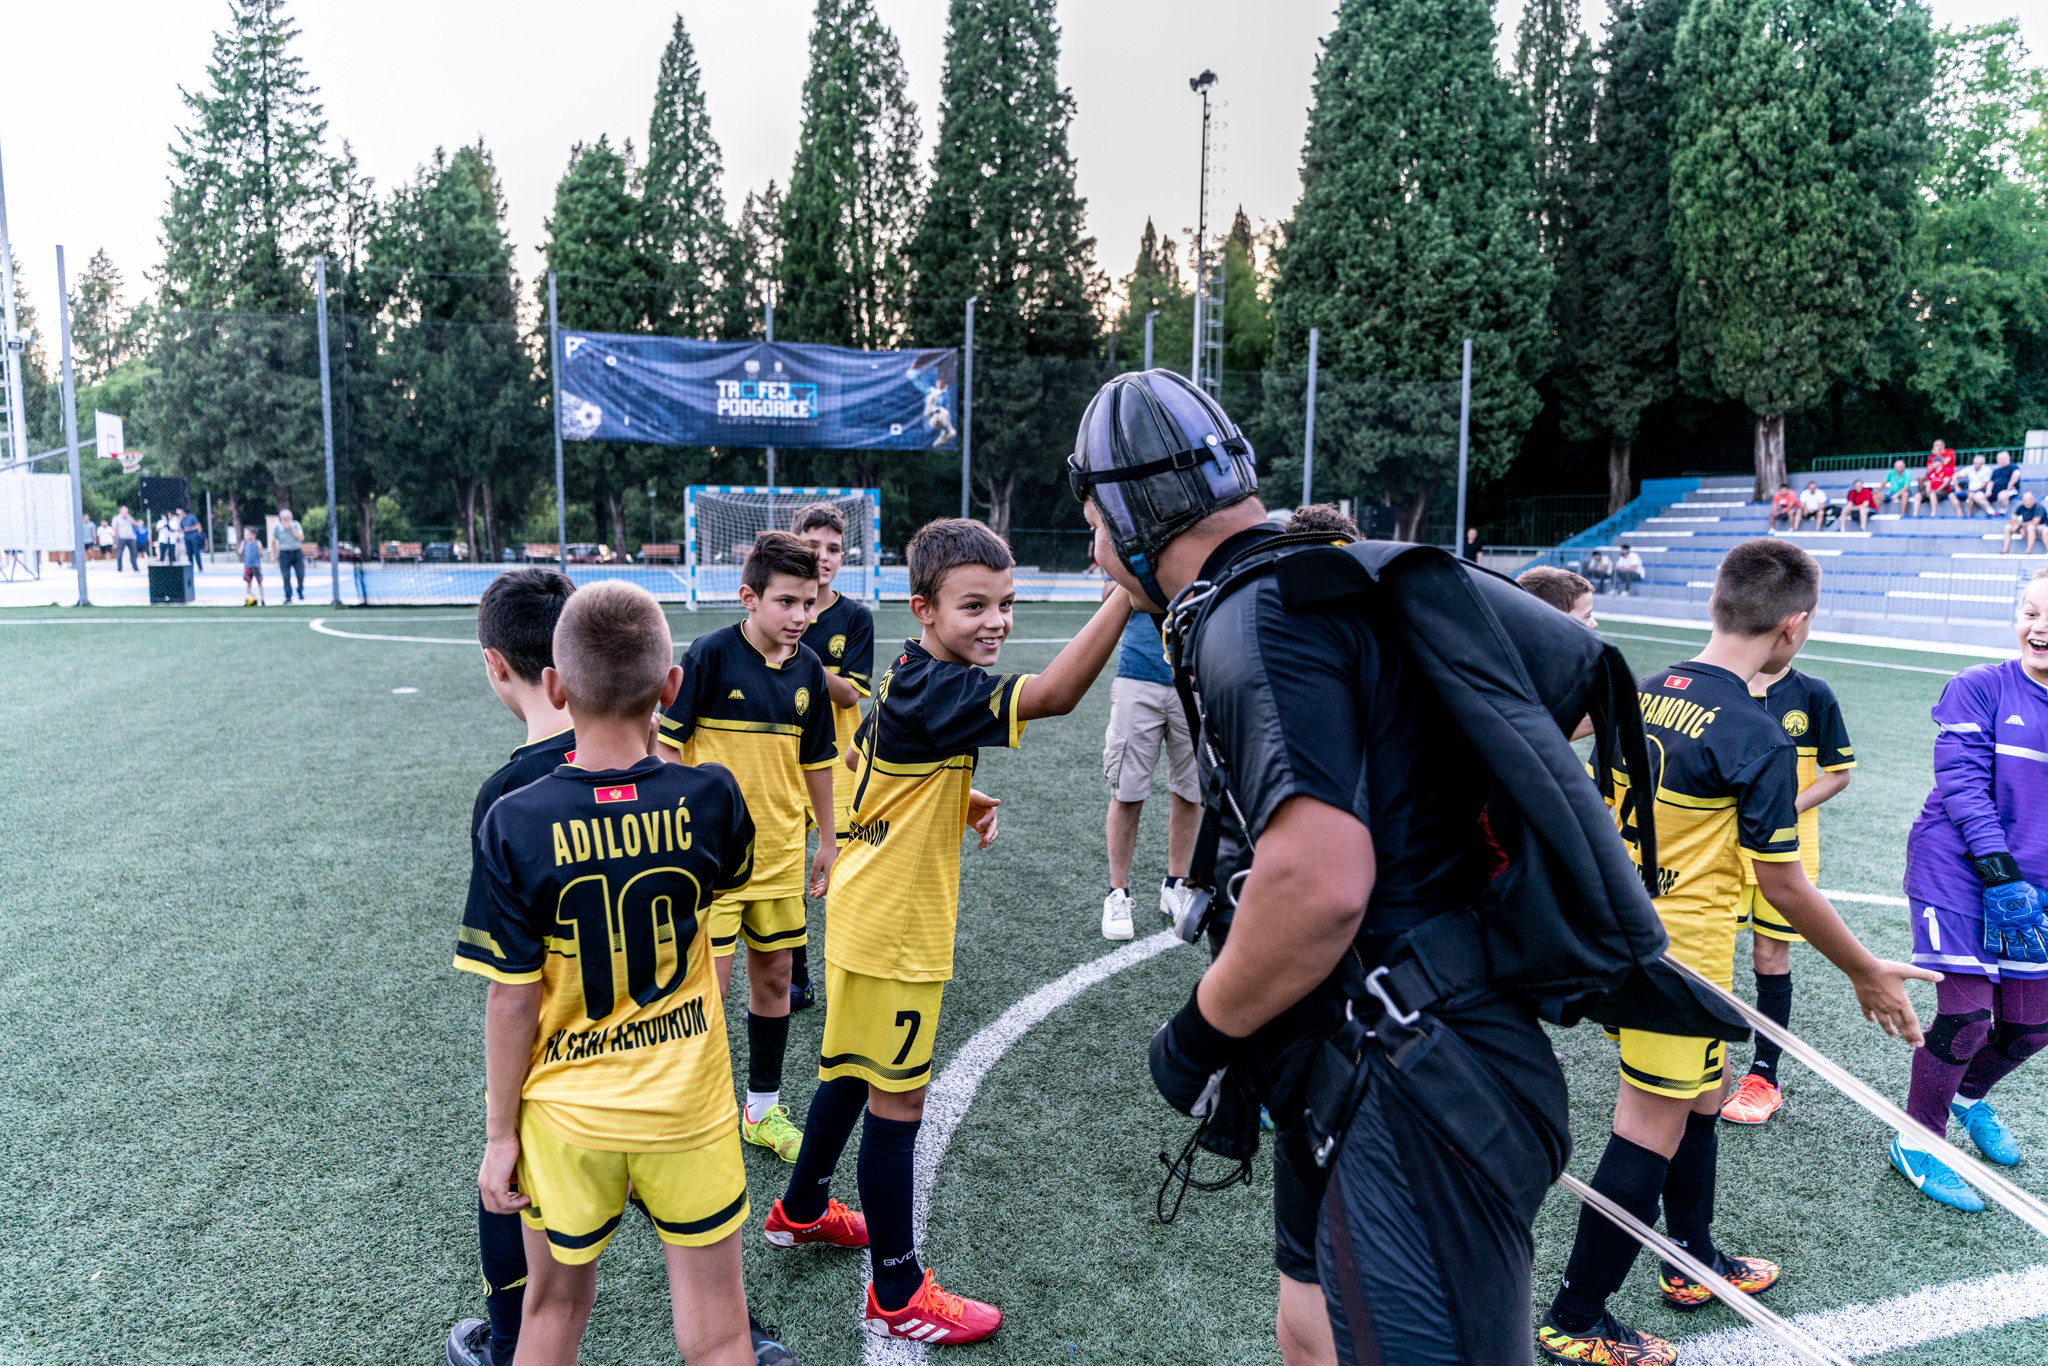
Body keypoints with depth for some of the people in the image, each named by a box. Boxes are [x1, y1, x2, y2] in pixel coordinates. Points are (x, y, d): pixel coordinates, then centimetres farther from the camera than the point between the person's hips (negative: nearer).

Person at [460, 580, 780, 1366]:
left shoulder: (514, 825, -17)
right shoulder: (708, 797, -14)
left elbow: (513, 1000, -12)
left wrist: (500, 1131, 2)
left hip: (565, 1119, 0)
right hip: (688, 1108, 0)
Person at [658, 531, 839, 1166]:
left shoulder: (807, 667, 1)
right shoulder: (711, 654, -14)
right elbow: (668, 744, -10)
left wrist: (828, 840, 15)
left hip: (781, 852, 5)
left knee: (773, 977, 14)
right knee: (709, 985, -2)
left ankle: (764, 1109, 31)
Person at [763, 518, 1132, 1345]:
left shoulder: (908, 680, 6)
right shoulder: (931, 691, -25)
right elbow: (1053, 695, -39)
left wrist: (961, 801, 5)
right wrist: (1126, 593, -46)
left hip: (867, 915, 10)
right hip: (893, 933, -10)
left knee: (854, 1075, 25)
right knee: (897, 1103, 2)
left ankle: (802, 1209, 45)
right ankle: (897, 1297, 18)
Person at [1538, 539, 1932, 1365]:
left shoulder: (1642, 693, 2)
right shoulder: (1757, 738, -19)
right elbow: (1783, 886, -14)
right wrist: (1868, 975, -1)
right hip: (1683, 952, -8)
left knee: (1700, 1094, 24)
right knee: (1652, 1128, 4)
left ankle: (1693, 1261, 42)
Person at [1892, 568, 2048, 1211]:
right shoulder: (1980, 687, -6)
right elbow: (1961, 778, -12)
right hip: (1957, 873, -5)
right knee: (1966, 1016, -8)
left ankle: (1969, 1096, 42)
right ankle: (1916, 1142, 12)